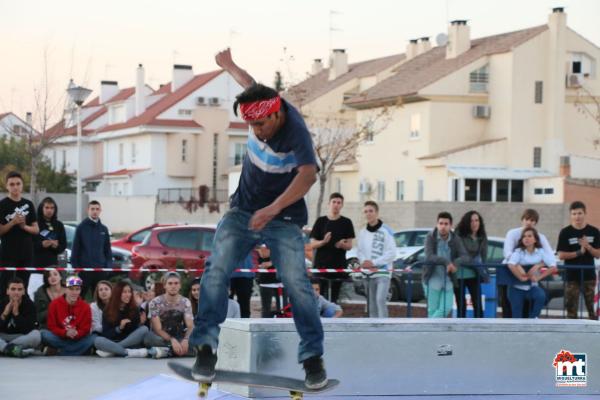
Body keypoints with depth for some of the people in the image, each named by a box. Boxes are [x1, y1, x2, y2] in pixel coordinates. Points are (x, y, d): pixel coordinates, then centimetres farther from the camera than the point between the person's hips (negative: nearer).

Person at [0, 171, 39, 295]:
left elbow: (36, 229, 11)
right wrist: (13, 222, -19)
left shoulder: (28, 205, 10)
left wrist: (24, 226, -8)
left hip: (26, 253, 4)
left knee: (22, 289, 7)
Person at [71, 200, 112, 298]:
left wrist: (109, 266, 3)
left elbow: (107, 250, 14)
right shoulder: (81, 228, -1)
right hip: (84, 269, -4)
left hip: (100, 270, 4)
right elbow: (75, 249, -2)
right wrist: (75, 266, -8)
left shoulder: (104, 229, 10)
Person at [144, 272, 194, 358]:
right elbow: (158, 329, -13)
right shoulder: (155, 302, -7)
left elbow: (190, 326, -6)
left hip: (180, 338, 2)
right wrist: (172, 340, -31)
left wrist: (186, 339, -28)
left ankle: (166, 351, -31)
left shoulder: (185, 302, 2)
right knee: (148, 337, -38)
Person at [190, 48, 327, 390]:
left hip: (284, 220, -5)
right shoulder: (260, 108, -7)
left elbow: (308, 174, -43)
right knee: (216, 271, -12)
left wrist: (272, 210, -54)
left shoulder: (296, 132, -26)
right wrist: (230, 66, 38)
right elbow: (253, 86, 19)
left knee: (296, 282, -17)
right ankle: (207, 346, -10)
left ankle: (313, 357, -7)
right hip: (242, 212, 5)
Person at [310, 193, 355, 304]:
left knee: (334, 298, 2)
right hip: (321, 265, -1)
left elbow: (349, 246, 7)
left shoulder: (346, 223, 8)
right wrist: (323, 242, -16)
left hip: (339, 265, 1)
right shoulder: (321, 221, 6)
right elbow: (312, 244, 5)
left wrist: (342, 245, -16)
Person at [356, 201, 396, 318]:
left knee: (380, 300, -18)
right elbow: (360, 251, 14)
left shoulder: (386, 231, -6)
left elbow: (391, 253, -9)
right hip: (368, 273, 6)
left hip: (383, 272, -6)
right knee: (372, 304, 8)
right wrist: (363, 261, -8)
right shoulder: (362, 233, 13)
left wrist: (373, 262, -14)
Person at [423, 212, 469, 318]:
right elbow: (429, 256, -21)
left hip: (448, 279, 3)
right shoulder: (430, 237, -7)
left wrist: (455, 263, -30)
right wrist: (446, 261, -34)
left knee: (447, 308, -4)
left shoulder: (455, 240, 1)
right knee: (433, 310, -1)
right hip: (432, 279, -3)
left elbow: (465, 257, -8)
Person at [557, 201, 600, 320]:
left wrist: (588, 246, -16)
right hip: (572, 276, -1)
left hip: (589, 275, 1)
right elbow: (561, 255, -6)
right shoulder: (565, 232, -2)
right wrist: (579, 252, -16)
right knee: (571, 307, 1)